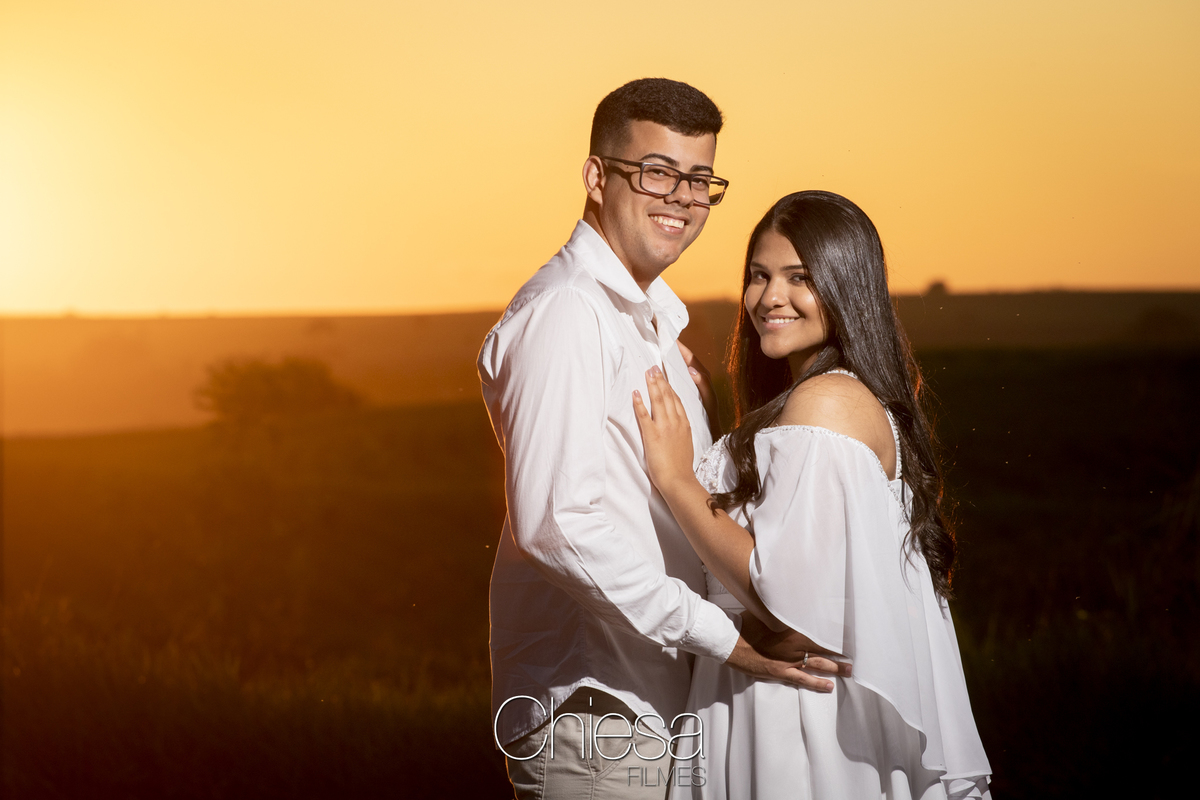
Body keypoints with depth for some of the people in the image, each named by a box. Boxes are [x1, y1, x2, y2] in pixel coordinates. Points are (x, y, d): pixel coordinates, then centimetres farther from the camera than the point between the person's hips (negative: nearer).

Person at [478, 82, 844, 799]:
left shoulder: (651, 318, 19)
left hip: (657, 705, 10)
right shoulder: (564, 313, -15)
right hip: (590, 712, -10)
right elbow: (553, 521, -25)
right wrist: (722, 635, -22)